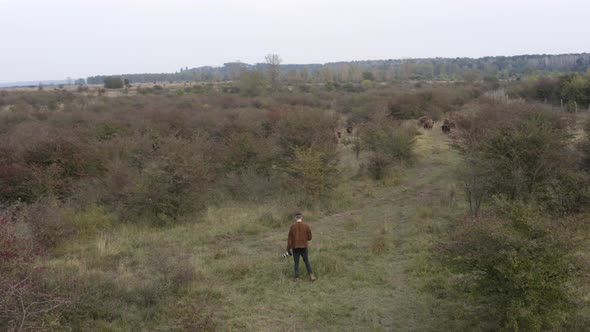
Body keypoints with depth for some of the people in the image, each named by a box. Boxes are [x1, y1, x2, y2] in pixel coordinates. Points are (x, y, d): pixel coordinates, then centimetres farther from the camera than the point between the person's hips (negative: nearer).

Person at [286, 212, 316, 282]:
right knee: (306, 261, 12)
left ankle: (297, 277, 4)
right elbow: (309, 237, 2)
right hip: (304, 247, 1)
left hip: (295, 247, -1)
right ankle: (311, 275, 1)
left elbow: (290, 239, -5)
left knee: (296, 263, 7)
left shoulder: (292, 227, -5)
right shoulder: (306, 226, -3)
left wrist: (288, 248, 1)